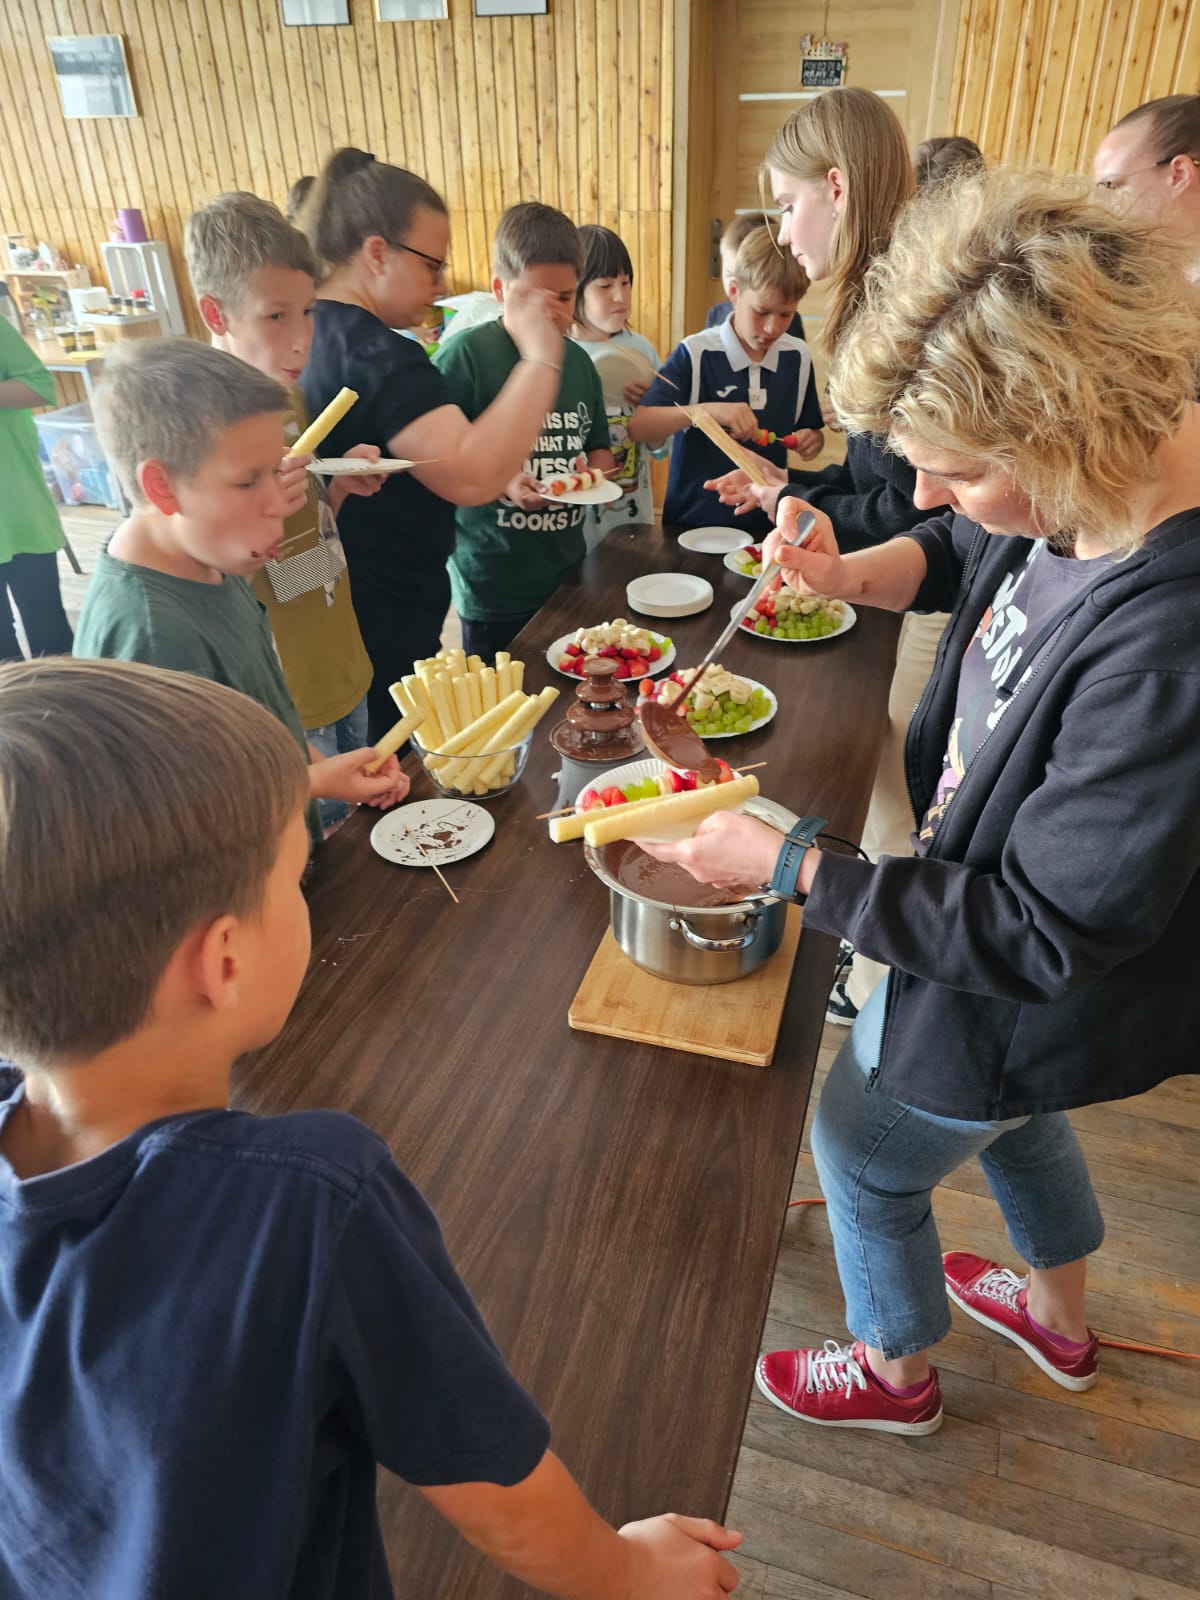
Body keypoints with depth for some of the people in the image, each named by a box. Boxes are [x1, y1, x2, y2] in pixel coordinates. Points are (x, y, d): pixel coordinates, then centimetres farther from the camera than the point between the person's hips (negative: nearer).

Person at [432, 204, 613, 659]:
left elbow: (599, 446, 19)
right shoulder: (467, 355, -10)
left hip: (568, 573, 6)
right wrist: (500, 484, -26)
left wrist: (594, 471, -3)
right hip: (493, 588, -6)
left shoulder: (577, 360, 9)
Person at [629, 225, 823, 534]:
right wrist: (707, 411, -26)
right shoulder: (696, 354, -7)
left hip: (765, 522, 3)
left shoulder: (797, 357, 5)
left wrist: (810, 441, -7)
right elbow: (638, 428, -14)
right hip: (693, 523, -2)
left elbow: (810, 430, 16)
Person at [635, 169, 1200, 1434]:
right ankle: (1059, 1321, 65)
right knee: (1003, 1112, 33)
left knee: (865, 1159, 18)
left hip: (1017, 990, -8)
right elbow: (959, 554, 8)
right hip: (990, 889, 8)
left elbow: (1041, 934, -31)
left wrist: (790, 868, -28)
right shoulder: (1086, 493, -15)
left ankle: (895, 1373, 53)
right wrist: (847, 572, -13)